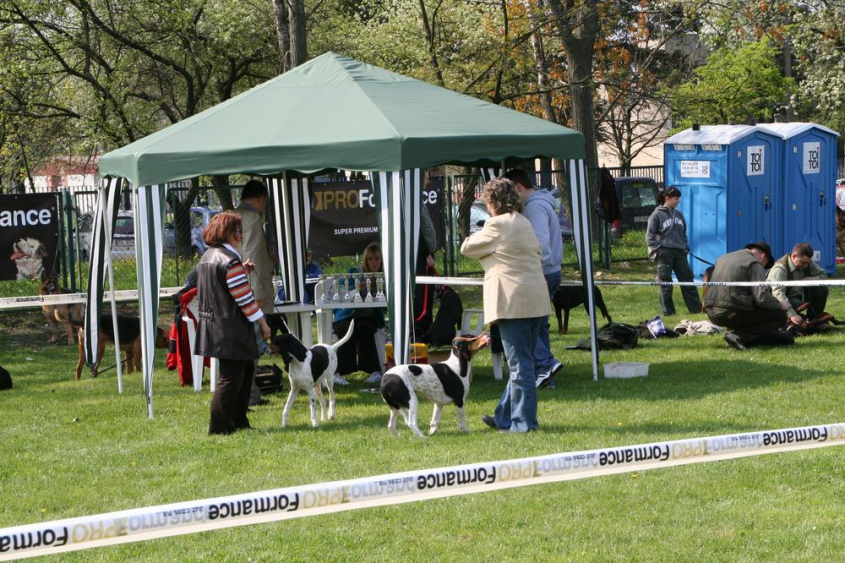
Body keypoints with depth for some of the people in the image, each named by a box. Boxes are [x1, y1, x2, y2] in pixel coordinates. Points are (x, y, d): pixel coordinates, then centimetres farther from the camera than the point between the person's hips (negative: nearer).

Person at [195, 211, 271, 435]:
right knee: (231, 377, -4)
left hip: (212, 323, 10)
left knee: (246, 370, 19)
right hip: (230, 329, -10)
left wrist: (242, 273, 14)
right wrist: (263, 324, -10)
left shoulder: (207, 258, 14)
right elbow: (244, 298, -18)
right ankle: (219, 427, -1)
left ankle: (238, 422, 23)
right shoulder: (230, 261, -17)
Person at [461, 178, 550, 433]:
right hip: (536, 300, 9)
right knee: (521, 362, 14)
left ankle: (524, 421, -5)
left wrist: (474, 237, 20)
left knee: (519, 363, -6)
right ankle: (506, 416, 23)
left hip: (513, 302, -9)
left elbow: (467, 248, -1)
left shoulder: (497, 225, -11)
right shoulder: (525, 223, 15)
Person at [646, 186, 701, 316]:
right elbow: (649, 236, -3)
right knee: (665, 283, -2)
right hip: (665, 253, -5)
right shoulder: (657, 215, -3)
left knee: (687, 280, 5)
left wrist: (686, 247, 13)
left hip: (680, 253, 5)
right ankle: (668, 311, 5)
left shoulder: (678, 214, 14)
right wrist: (657, 250, -11)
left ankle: (697, 308, 9)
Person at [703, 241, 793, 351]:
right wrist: (780, 305, 3)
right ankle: (738, 336, -10)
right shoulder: (755, 264, -5)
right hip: (731, 314, -8)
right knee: (780, 316, 2)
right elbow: (762, 298, -15)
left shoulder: (723, 259, 20)